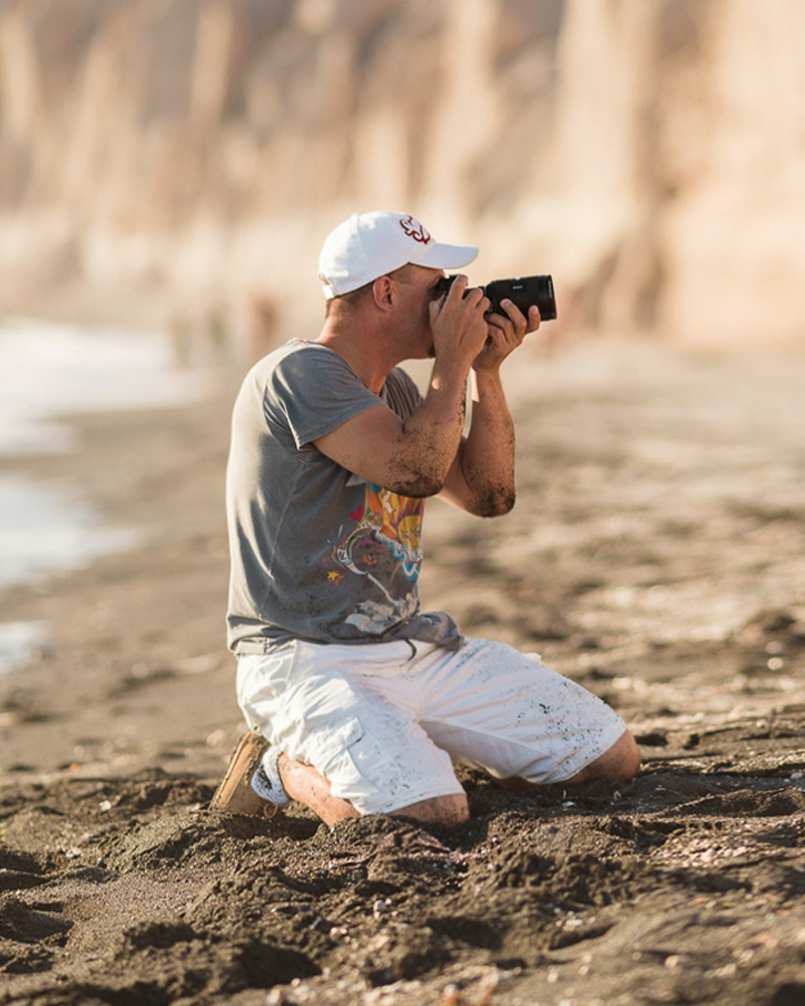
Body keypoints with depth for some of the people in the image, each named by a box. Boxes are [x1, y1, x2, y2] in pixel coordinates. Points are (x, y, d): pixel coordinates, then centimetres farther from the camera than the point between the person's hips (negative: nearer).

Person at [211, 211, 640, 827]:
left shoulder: (394, 388, 16)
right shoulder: (300, 376, -14)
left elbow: (489, 494, 14)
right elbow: (416, 469, -26)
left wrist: (487, 371, 5)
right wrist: (455, 359, -12)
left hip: (416, 646, 9)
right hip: (311, 661, -8)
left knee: (612, 756, 1)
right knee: (431, 816, -32)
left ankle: (418, 748, 17)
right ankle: (286, 767, -2)